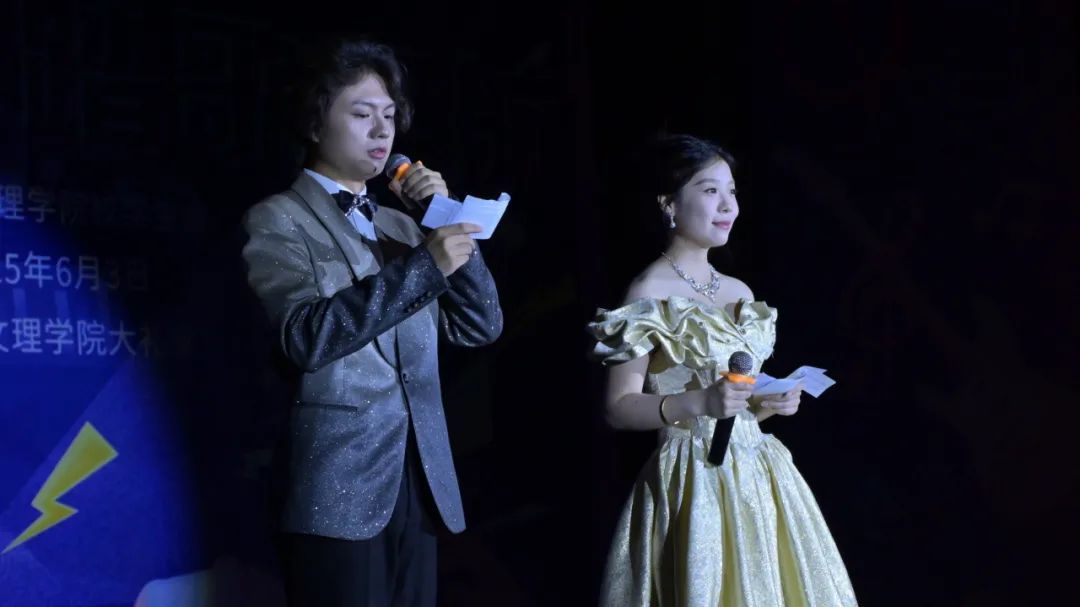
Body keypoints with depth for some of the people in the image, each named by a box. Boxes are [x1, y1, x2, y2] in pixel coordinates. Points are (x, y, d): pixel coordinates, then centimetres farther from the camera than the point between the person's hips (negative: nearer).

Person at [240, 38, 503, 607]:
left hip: (420, 484, 6)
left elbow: (480, 326, 11)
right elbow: (308, 336, -17)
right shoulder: (277, 220, -1)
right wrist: (425, 264, -19)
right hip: (338, 487, -6)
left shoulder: (401, 226, 18)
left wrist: (449, 224, 1)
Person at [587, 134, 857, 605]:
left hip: (756, 477, 7)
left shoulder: (740, 293, 12)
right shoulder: (649, 293, -9)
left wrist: (771, 403, 0)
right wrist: (700, 402, -24)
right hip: (695, 485, -7)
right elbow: (619, 409, -12)